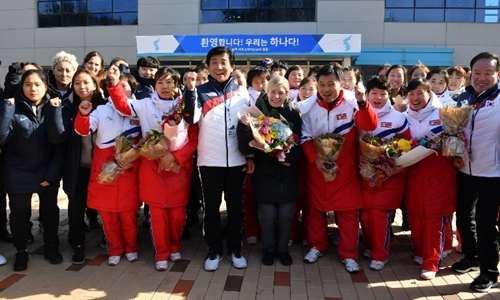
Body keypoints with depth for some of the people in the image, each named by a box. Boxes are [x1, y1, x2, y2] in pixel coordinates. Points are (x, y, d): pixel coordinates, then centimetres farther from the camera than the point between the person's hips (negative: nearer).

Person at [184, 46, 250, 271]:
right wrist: (190, 89, -24)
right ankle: (214, 251, 22)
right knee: (211, 208, 8)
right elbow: (191, 118, -17)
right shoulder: (202, 91, -1)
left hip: (236, 160, 2)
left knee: (236, 207, 11)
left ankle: (235, 249, 25)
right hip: (210, 160, -1)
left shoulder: (241, 91, 6)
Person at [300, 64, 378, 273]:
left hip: (345, 168, -1)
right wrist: (314, 159, -16)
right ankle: (317, 246, 31)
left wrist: (363, 103, -39)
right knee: (315, 208, 13)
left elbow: (370, 126, -24)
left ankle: (348, 254, 18)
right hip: (316, 166, 2)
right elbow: (305, 137, -4)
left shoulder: (351, 103, -11)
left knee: (348, 210, 4)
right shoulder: (309, 106, -6)